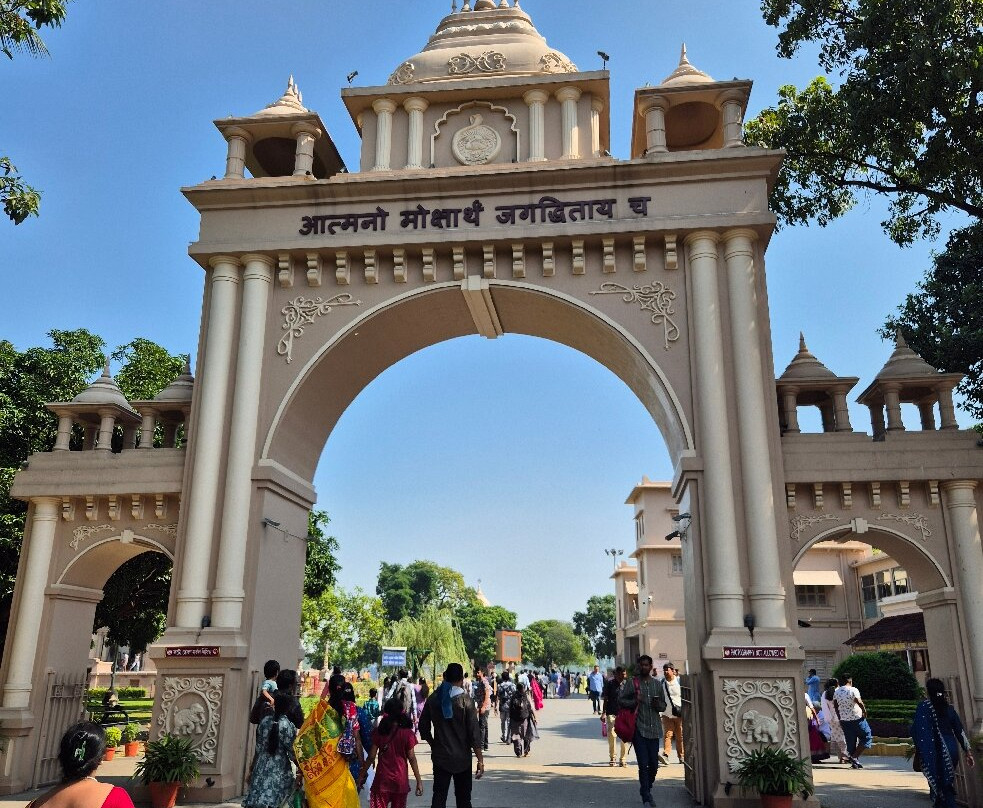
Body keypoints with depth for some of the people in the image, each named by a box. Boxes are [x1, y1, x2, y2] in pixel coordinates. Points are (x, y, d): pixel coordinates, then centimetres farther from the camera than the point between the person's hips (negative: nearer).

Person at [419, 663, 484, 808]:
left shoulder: (433, 699, -2)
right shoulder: (465, 701, -12)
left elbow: (424, 728, 5)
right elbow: (474, 733, -13)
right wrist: (480, 759, -7)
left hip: (440, 757, 2)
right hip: (462, 758, -2)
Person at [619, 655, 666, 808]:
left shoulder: (657, 684, 11)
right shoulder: (631, 683, 1)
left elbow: (664, 706, 16)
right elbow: (620, 700, 0)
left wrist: (658, 704, -6)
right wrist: (634, 702, -17)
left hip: (654, 729, 4)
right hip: (639, 728, -3)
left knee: (654, 764, 7)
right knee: (643, 764, -7)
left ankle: (646, 789, 31)